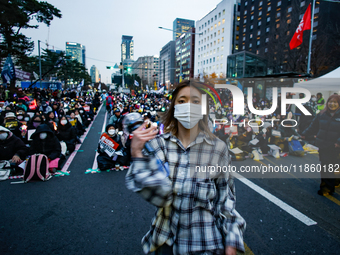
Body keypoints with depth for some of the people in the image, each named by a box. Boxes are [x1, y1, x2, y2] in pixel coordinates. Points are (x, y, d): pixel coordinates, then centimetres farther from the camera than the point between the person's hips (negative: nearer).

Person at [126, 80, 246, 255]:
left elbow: (225, 199, -3)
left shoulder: (218, 148, -12)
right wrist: (137, 154, -28)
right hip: (166, 241, 1)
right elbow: (160, 196, -21)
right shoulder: (158, 143, -11)